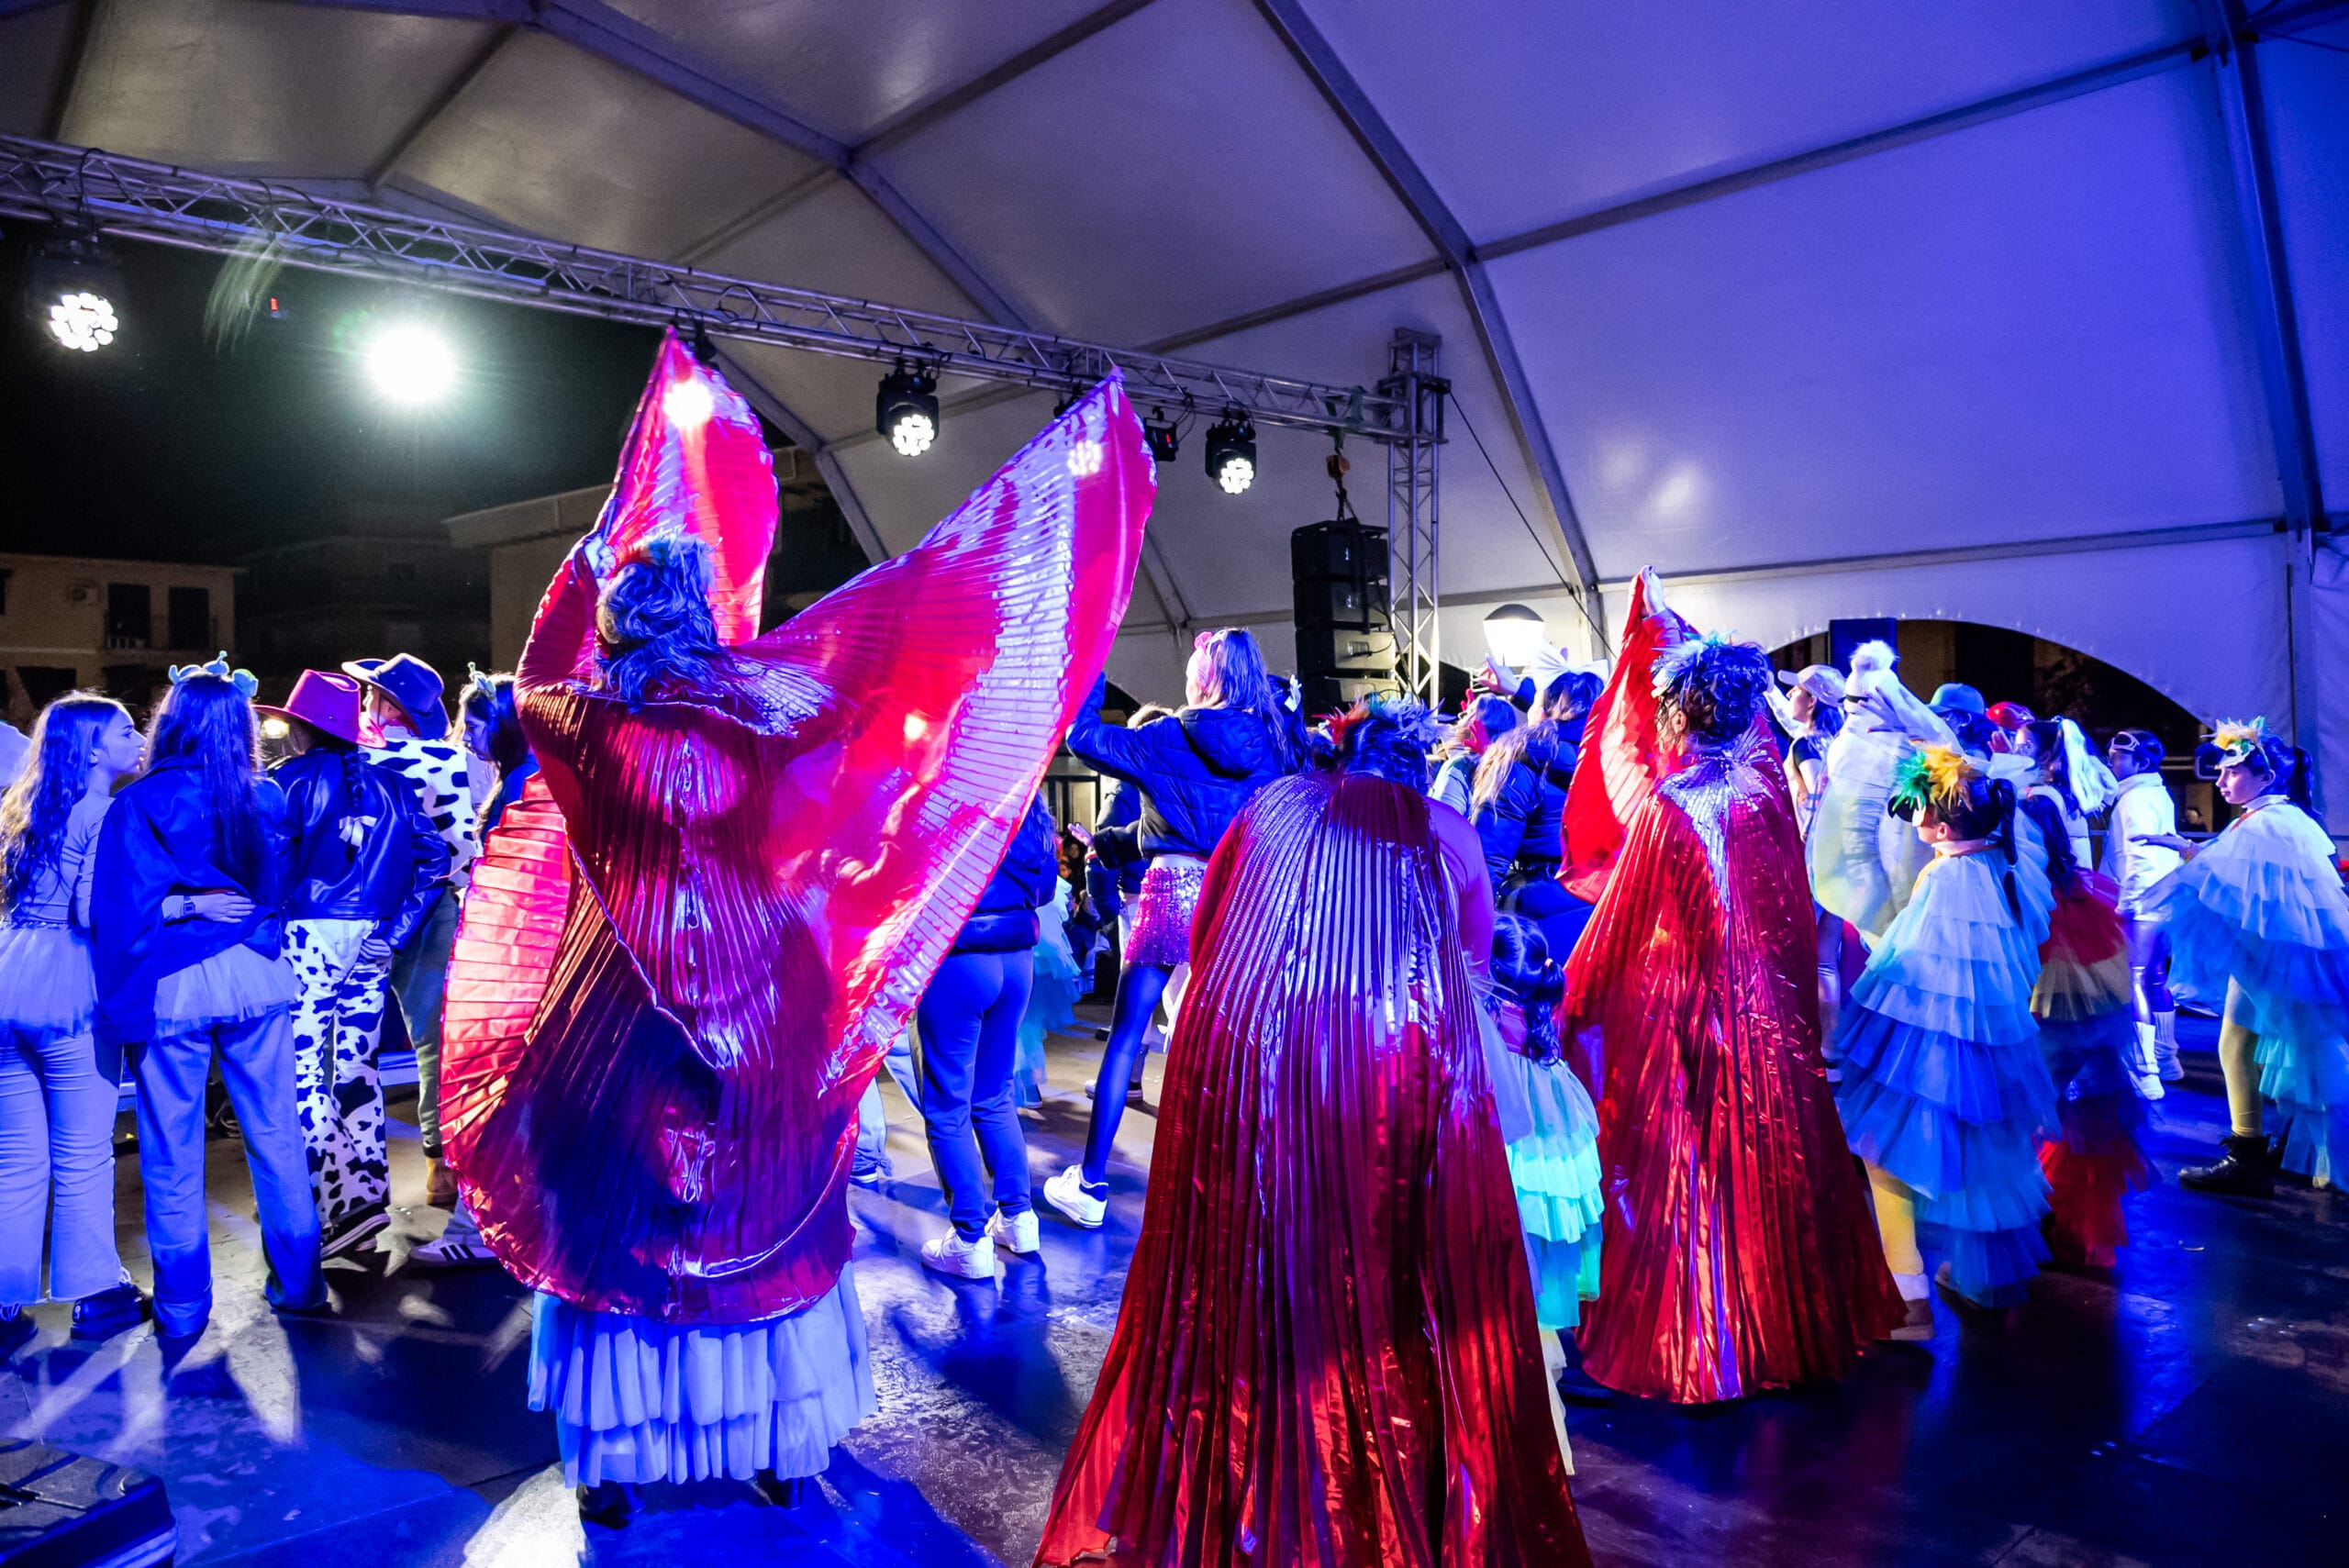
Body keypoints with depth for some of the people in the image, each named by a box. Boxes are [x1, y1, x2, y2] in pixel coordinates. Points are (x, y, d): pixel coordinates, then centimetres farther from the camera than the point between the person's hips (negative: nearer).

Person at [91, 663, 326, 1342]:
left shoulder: (138, 804, -8)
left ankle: (182, 1305, 19)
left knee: (172, 1155, 10)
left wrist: (186, 905, -3)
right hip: (257, 981, 2)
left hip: (173, 988, -2)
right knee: (276, 1136, 12)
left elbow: (120, 911, -13)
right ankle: (299, 1281, 20)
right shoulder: (268, 798, -1)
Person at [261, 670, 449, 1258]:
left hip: (309, 936, -5)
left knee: (302, 1071, -1)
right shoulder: (388, 783, 12)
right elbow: (432, 856, 4)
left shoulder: (290, 779, -1)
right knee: (357, 1066, 10)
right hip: (372, 941, 5)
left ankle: (334, 1206, -4)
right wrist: (396, 926, 4)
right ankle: (369, 1195, 10)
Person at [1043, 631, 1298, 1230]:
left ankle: (1089, 1183, 6)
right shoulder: (1273, 739, 4)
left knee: (1125, 1036, 4)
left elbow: (1084, 735, -3)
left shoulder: (1170, 739, -6)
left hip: (1175, 891, -3)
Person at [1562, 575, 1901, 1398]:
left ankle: (1689, 1341, 17)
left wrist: (1576, 998, 3)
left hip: (1682, 1014, -6)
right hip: (1771, 1011, 6)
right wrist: (1659, 615, 27)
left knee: (1685, 1174, 6)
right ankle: (1788, 1320, 32)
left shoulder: (1669, 807, -20)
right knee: (1772, 1162, 16)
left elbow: (1620, 925, -13)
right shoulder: (1766, 782, -3)